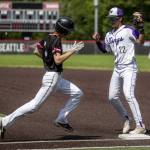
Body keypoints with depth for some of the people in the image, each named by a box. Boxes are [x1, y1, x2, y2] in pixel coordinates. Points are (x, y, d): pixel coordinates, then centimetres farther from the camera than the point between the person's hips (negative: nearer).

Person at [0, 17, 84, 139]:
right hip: (52, 77, -10)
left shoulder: (47, 38, 9)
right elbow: (58, 60, -27)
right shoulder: (56, 40, -18)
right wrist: (72, 50, -22)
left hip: (57, 78, 10)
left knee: (77, 93, 11)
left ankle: (61, 119, 11)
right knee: (35, 105, -10)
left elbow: (37, 51, 19)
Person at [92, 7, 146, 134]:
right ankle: (126, 119, 28)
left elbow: (140, 41, -24)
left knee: (129, 95, -21)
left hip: (129, 68, -8)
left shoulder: (128, 30, -11)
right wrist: (98, 40, 8)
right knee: (112, 97, 9)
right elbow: (105, 49, 24)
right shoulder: (110, 35, 12)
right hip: (117, 69, 9)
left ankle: (140, 126, -21)